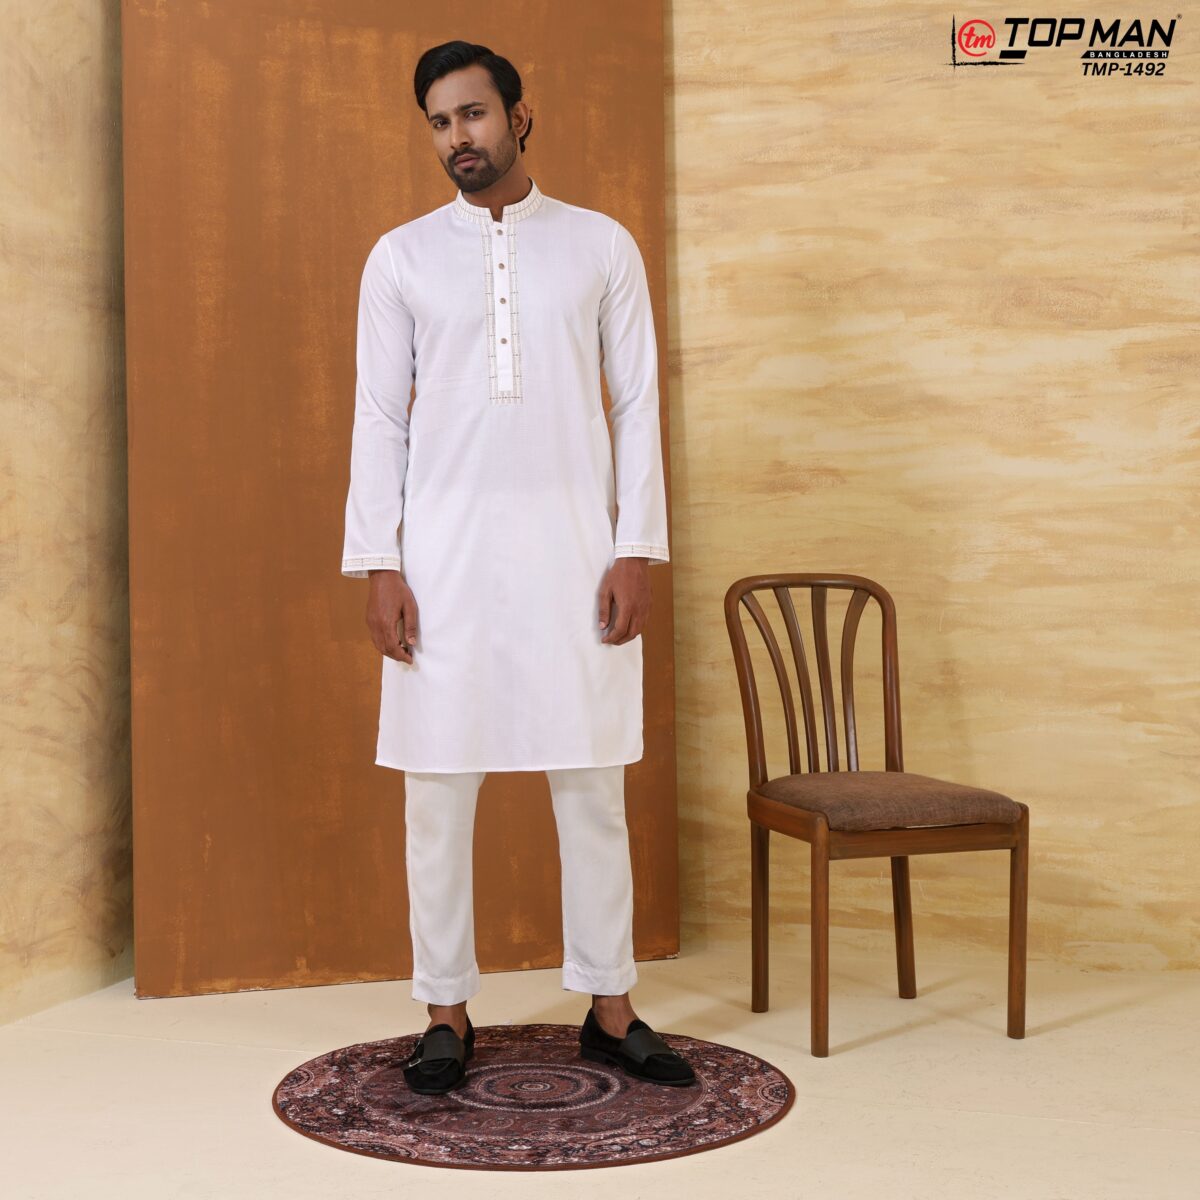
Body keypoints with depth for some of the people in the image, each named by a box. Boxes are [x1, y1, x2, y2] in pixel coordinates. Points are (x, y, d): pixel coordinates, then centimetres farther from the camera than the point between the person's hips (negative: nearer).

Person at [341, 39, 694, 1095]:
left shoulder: (602, 245, 7)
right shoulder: (401, 256, 8)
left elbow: (639, 405, 4)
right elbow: (380, 416, 5)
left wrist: (639, 550, -5)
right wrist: (378, 564, -3)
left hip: (574, 546, 0)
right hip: (444, 549, 1)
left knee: (593, 787, 4)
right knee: (438, 789, 3)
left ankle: (611, 1011, 18)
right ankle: (448, 1016, 17)